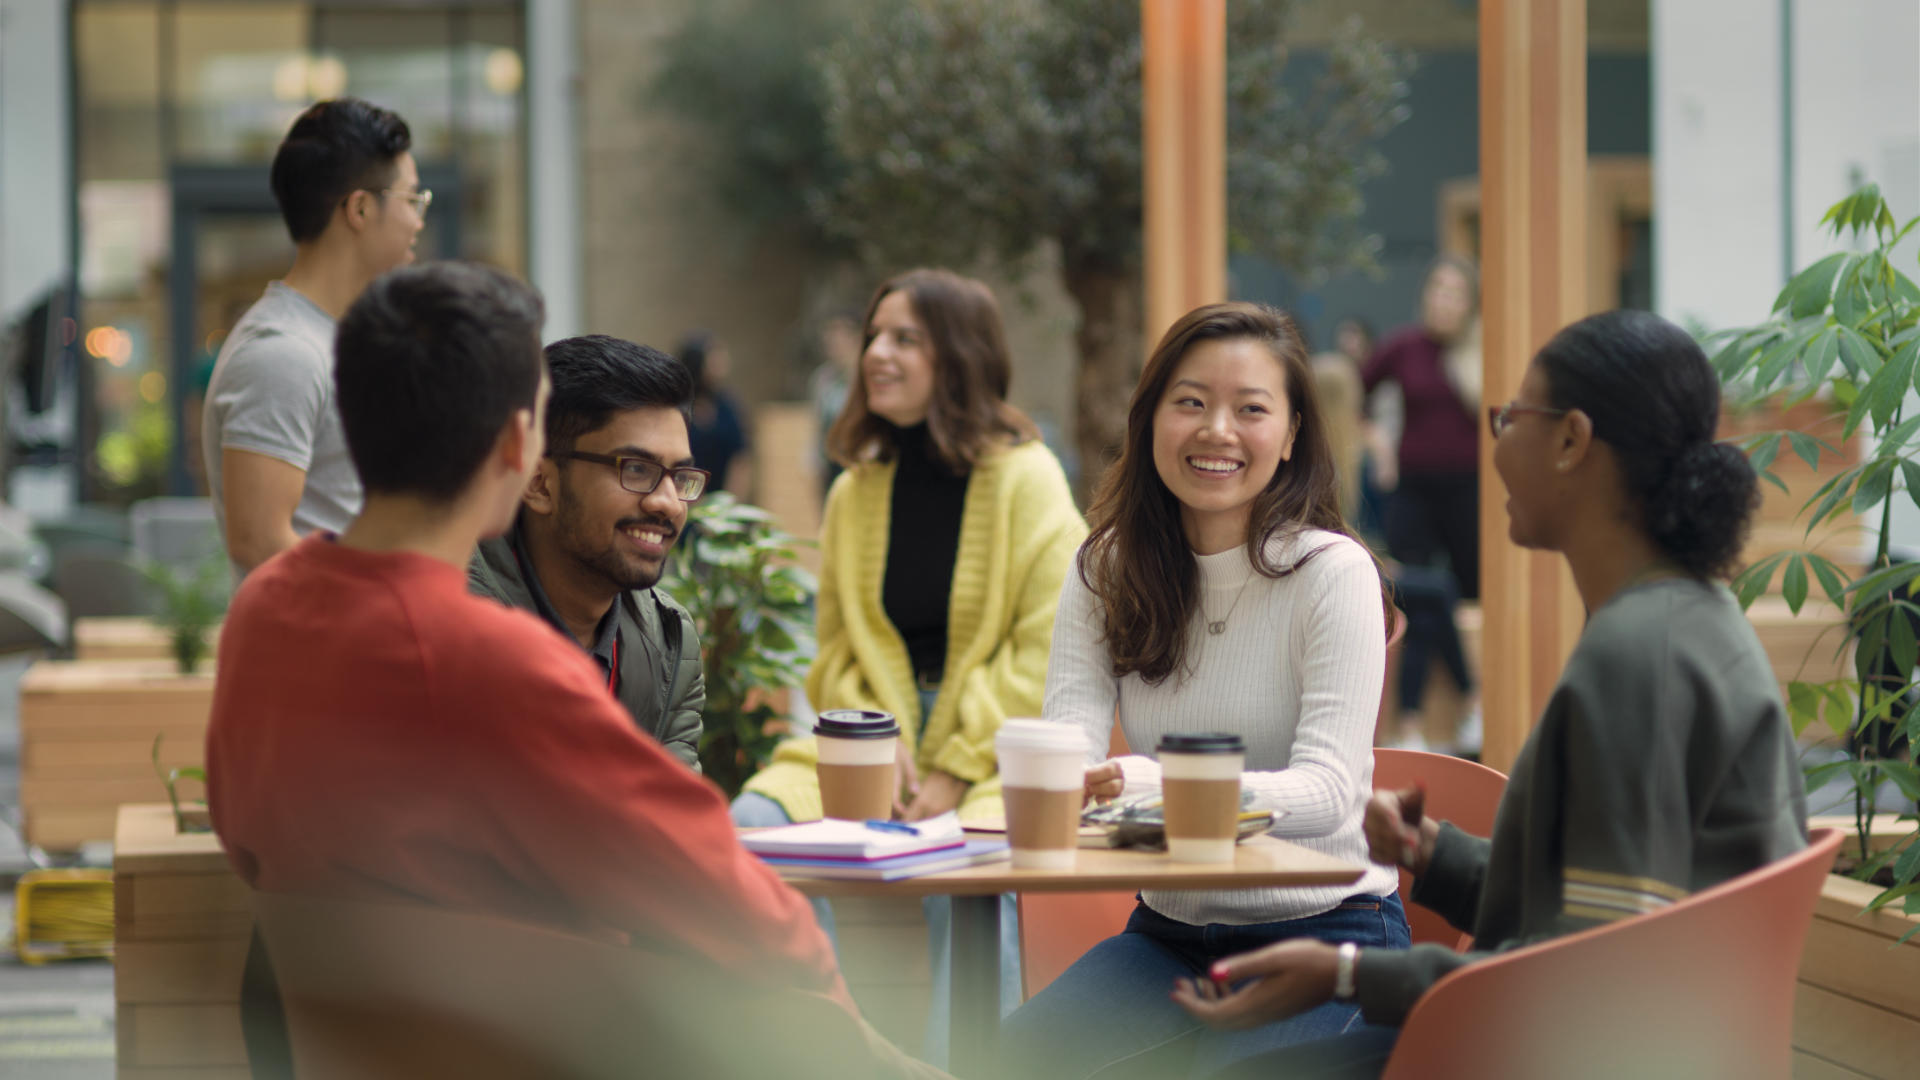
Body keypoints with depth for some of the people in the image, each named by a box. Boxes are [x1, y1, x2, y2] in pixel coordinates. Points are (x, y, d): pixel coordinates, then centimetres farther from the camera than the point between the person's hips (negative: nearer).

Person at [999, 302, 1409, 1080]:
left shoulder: (1333, 572, -11)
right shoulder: (1107, 570, 4)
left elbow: (1327, 789, -21)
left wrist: (1147, 785, -39)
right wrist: (1073, 782, -35)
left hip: (1323, 932, -4)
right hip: (1171, 932, 4)